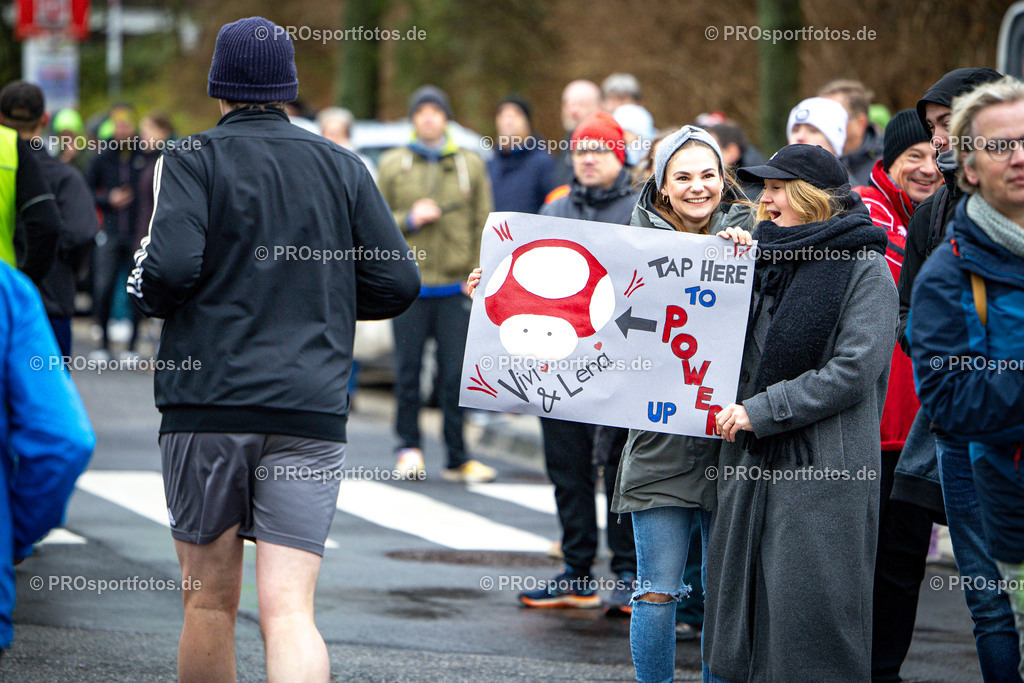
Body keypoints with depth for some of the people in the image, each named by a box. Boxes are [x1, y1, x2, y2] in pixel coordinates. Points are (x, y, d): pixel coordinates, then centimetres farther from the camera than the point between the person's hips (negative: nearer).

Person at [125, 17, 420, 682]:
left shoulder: (192, 159, 0)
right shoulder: (342, 166, 9)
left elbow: (171, 266, -15)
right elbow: (398, 283, 6)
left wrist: (146, 291, 7)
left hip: (208, 402, -1)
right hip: (312, 409, 1)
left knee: (211, 601, 12)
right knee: (289, 608, -6)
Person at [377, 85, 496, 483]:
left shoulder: (471, 165, 10)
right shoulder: (392, 165, 9)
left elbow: (483, 226, 8)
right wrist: (408, 220, -9)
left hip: (455, 286, 0)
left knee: (456, 373, -3)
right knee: (408, 371, 1)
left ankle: (458, 458, 2)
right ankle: (409, 447, 14)